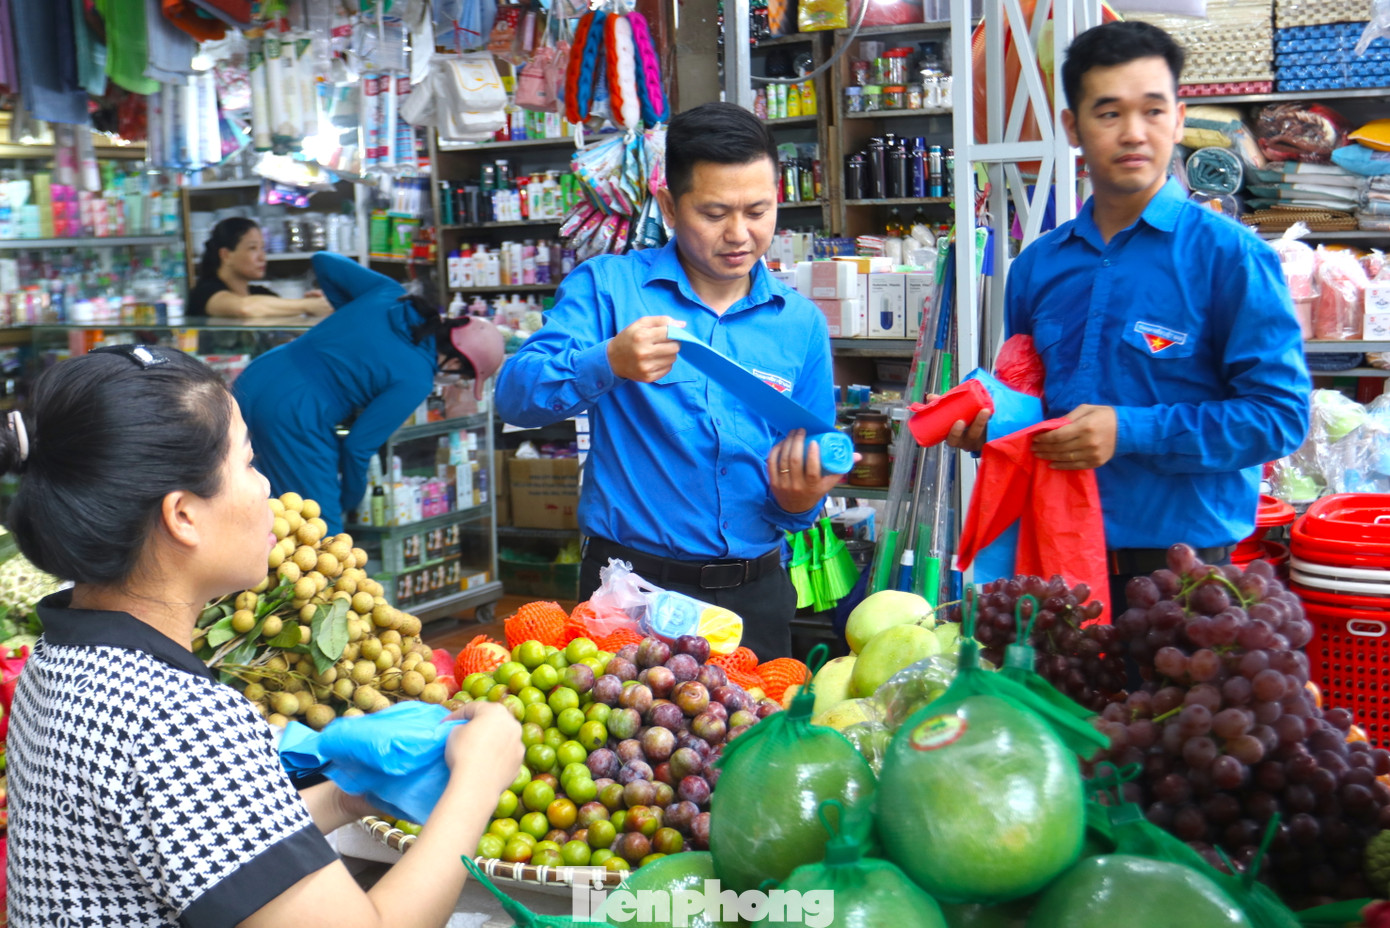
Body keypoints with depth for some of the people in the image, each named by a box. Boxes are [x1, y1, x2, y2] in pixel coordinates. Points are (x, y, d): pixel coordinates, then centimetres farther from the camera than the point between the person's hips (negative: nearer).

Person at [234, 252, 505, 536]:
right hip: (289, 415, -9)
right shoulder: (416, 380, -12)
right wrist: (351, 499, 9)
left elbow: (324, 260, 19)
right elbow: (357, 445, -9)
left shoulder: (389, 294, 5)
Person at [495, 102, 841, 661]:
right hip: (631, 588, -3)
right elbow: (515, 397, -13)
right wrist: (609, 363, -30)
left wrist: (799, 500, -13)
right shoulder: (607, 286, -2)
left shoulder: (801, 324, 7)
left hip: (753, 594, 3)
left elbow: (815, 474, 10)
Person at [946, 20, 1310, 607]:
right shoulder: (1038, 266, 9)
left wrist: (1130, 432, -20)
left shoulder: (1229, 255, -8)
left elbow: (1280, 415, -13)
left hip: (1182, 568, -4)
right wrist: (986, 426, -2)